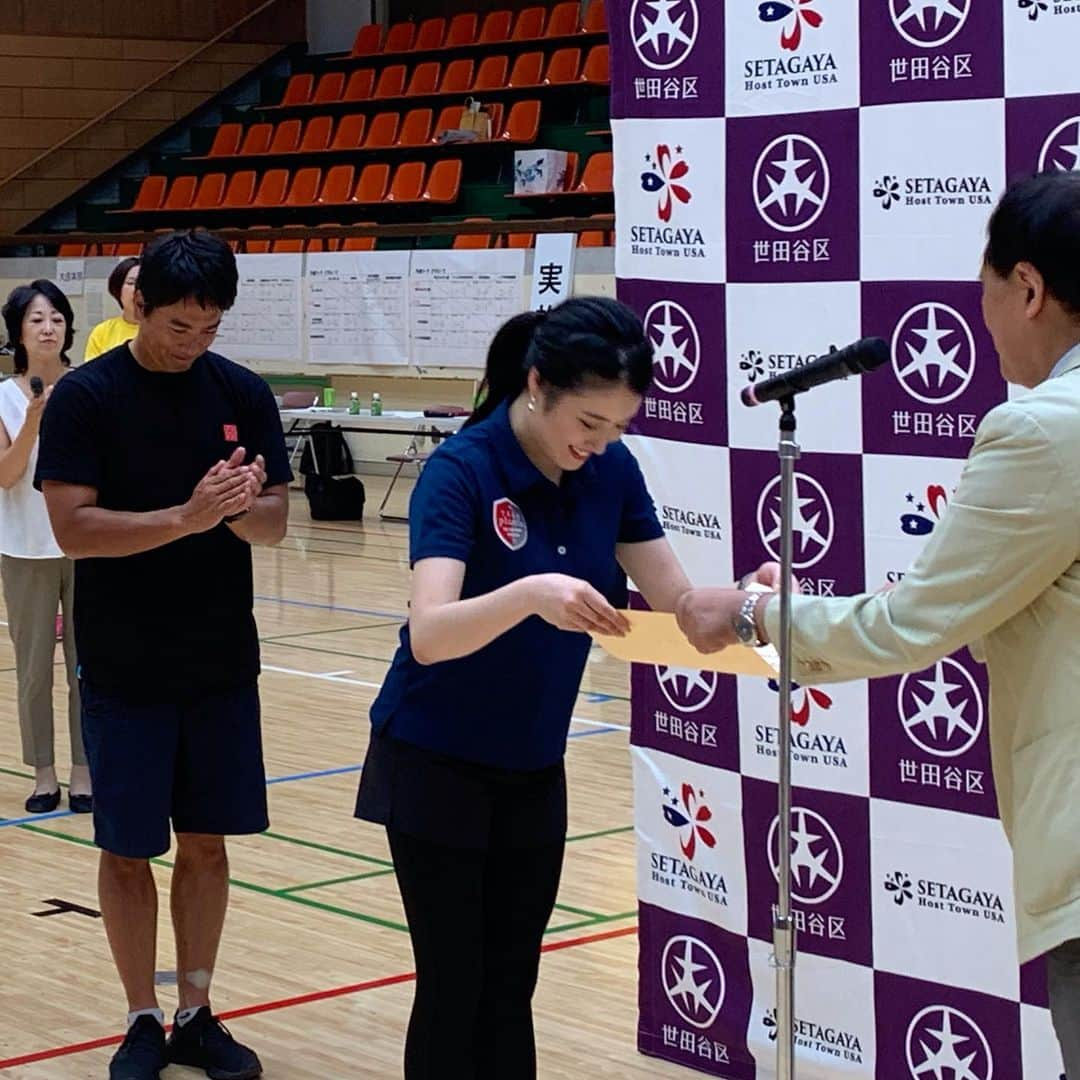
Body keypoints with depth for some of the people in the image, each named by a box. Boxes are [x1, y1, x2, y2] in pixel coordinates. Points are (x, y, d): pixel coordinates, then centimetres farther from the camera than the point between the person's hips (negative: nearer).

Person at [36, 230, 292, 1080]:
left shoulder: (244, 394, 1)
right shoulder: (86, 396, -9)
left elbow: (276, 523, 2)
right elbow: (74, 529, -16)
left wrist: (243, 505, -22)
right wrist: (189, 516, -28)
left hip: (223, 664, 3)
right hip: (125, 670, -3)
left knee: (206, 842, 10)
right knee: (128, 848, 5)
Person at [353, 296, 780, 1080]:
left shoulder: (611, 470, -5)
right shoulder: (461, 471, -23)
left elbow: (675, 600, -4)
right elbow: (430, 633, -35)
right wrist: (530, 594, -52)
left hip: (535, 771, 6)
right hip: (438, 767, -6)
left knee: (510, 992, 12)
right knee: (453, 991, 0)